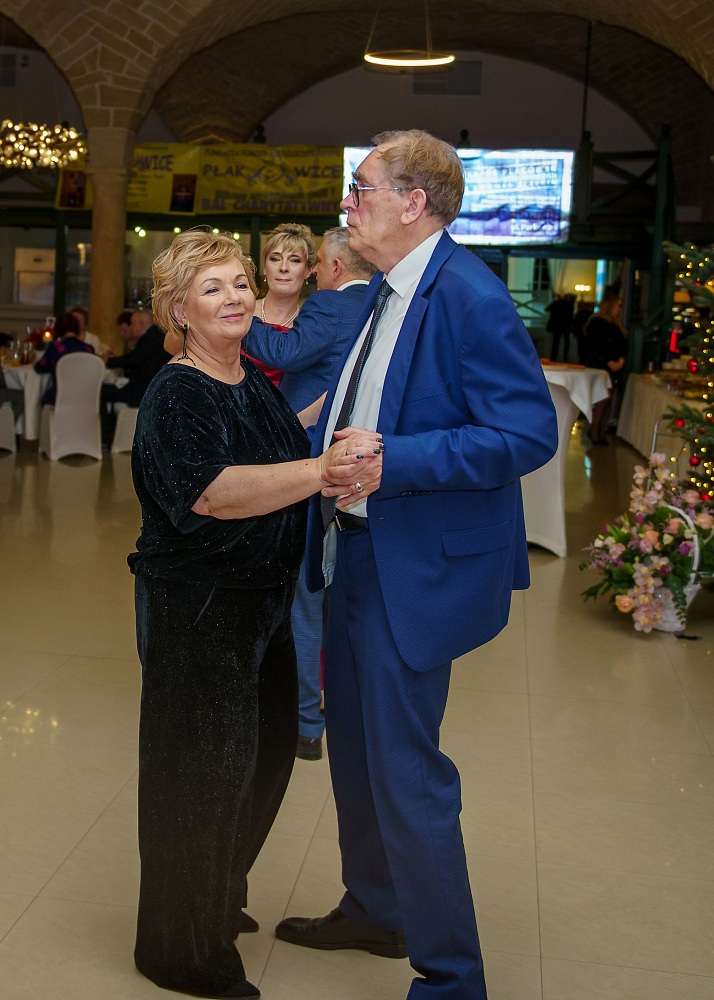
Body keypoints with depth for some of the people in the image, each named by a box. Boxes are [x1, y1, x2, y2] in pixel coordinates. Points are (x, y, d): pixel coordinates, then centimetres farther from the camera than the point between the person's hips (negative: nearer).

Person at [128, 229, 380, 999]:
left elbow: (283, 469, 16)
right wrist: (321, 470, -42)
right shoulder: (176, 394, -15)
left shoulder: (257, 383, 9)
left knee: (267, 750, 18)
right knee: (203, 768, 3)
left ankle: (218, 899, 41)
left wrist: (346, 459, -5)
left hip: (263, 601, 8)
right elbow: (212, 490, -31)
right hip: (196, 608, -8)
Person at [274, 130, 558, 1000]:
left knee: (405, 771, -1)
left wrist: (390, 463, -29)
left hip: (418, 567, -10)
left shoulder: (469, 296, -19)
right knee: (354, 748, 22)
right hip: (358, 553, 10)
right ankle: (371, 911, 44)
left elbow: (529, 431, -24)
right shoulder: (383, 293, 10)